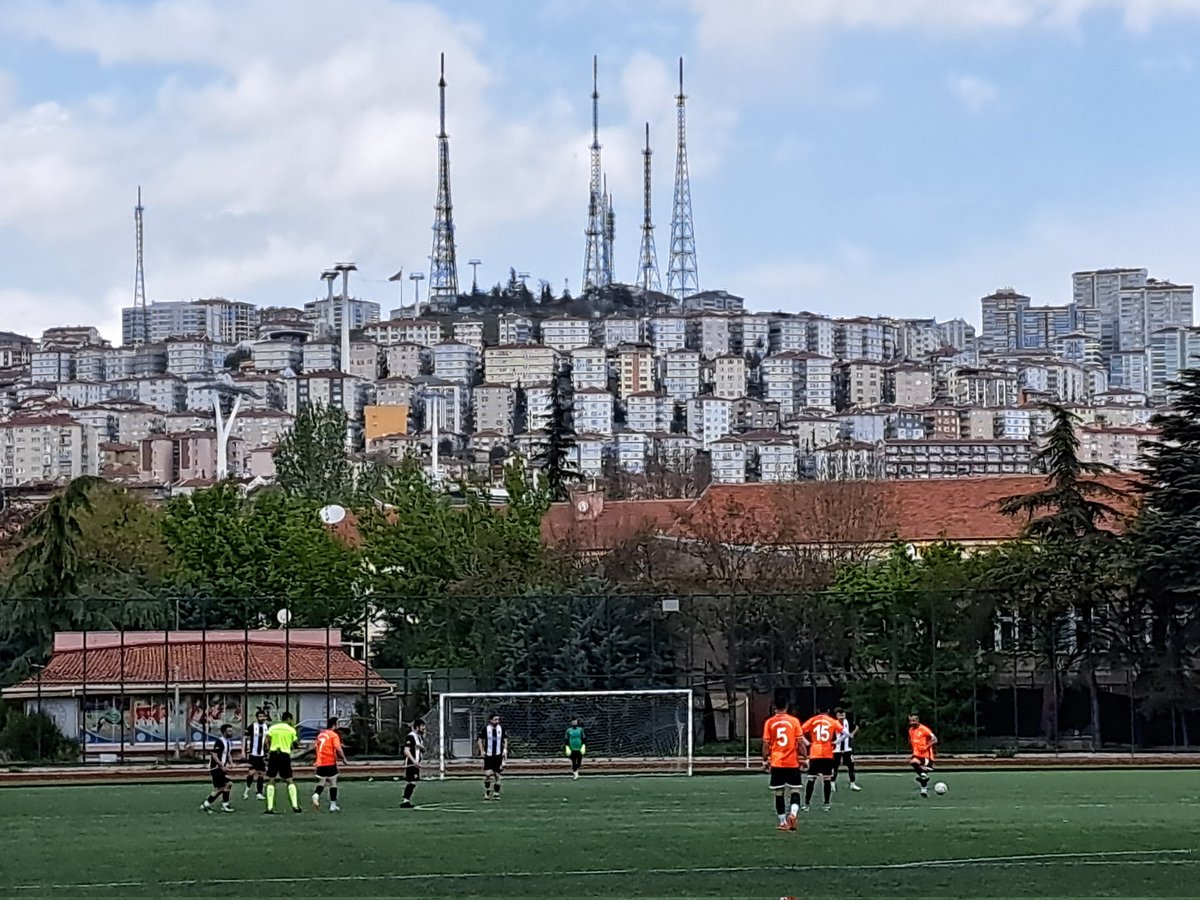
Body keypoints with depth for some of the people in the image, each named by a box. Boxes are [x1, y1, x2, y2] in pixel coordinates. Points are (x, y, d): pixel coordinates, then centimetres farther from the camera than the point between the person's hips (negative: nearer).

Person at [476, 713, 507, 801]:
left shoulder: (501, 728, 4)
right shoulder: (485, 729, -4)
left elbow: (505, 739, 16)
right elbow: (480, 740, 4)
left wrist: (505, 750, 5)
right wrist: (482, 751, -4)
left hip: (498, 754, 3)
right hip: (488, 755, -3)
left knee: (497, 774, 5)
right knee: (488, 773, -12)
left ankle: (496, 794, 14)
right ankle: (486, 793, 2)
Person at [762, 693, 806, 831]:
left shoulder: (769, 723, 0)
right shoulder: (794, 721, -1)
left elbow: (766, 744, 1)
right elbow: (800, 742, -1)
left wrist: (765, 761, 11)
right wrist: (803, 758, 8)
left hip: (776, 763, 1)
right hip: (793, 763, -1)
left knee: (779, 793, 8)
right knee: (795, 791, 5)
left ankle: (783, 822, 10)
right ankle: (792, 813, -20)